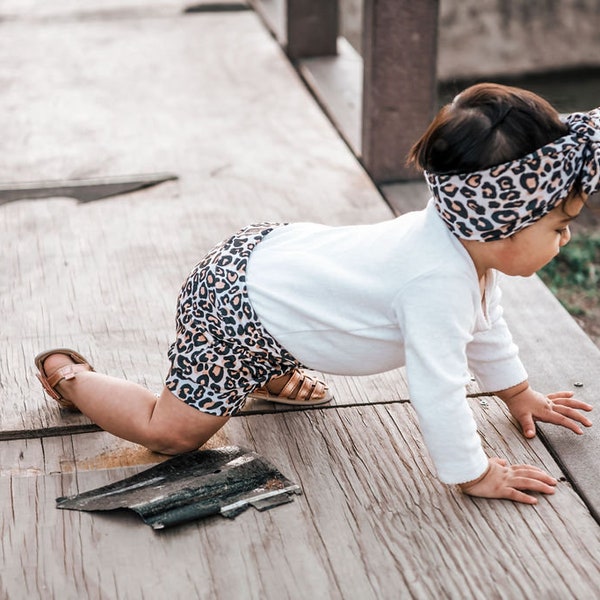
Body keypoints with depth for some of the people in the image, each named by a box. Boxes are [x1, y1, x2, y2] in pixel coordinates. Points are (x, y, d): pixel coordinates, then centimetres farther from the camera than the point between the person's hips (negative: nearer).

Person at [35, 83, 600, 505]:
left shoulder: (466, 239, -5)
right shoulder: (439, 280, -35)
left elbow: (482, 325, 14)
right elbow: (437, 389, -33)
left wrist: (518, 393, 22)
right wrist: (474, 474, -20)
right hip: (235, 307, -9)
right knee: (170, 429, 4)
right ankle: (67, 374, 21)